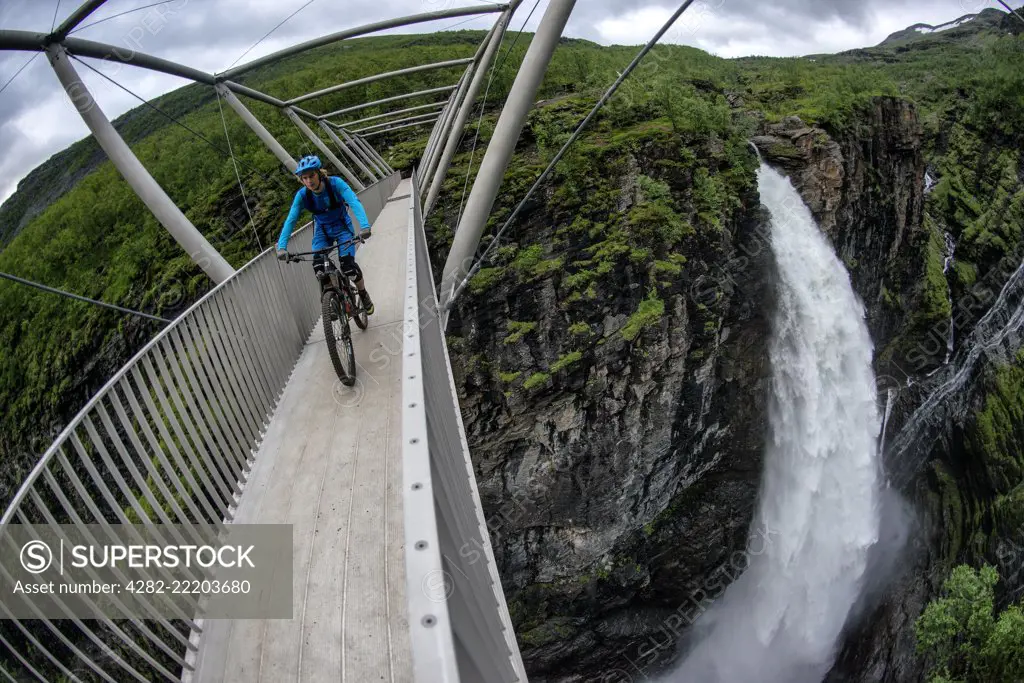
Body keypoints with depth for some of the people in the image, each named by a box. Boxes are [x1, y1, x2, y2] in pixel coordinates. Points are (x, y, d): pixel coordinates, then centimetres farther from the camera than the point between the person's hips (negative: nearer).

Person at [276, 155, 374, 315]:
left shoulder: (335, 183, -26)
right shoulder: (302, 195, -20)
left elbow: (354, 201, -38)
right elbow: (290, 220, -22)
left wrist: (364, 226, -55)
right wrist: (281, 246, -35)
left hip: (342, 227, -2)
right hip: (322, 230, 2)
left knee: (347, 264, -18)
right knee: (319, 267, -17)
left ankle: (364, 295, 10)